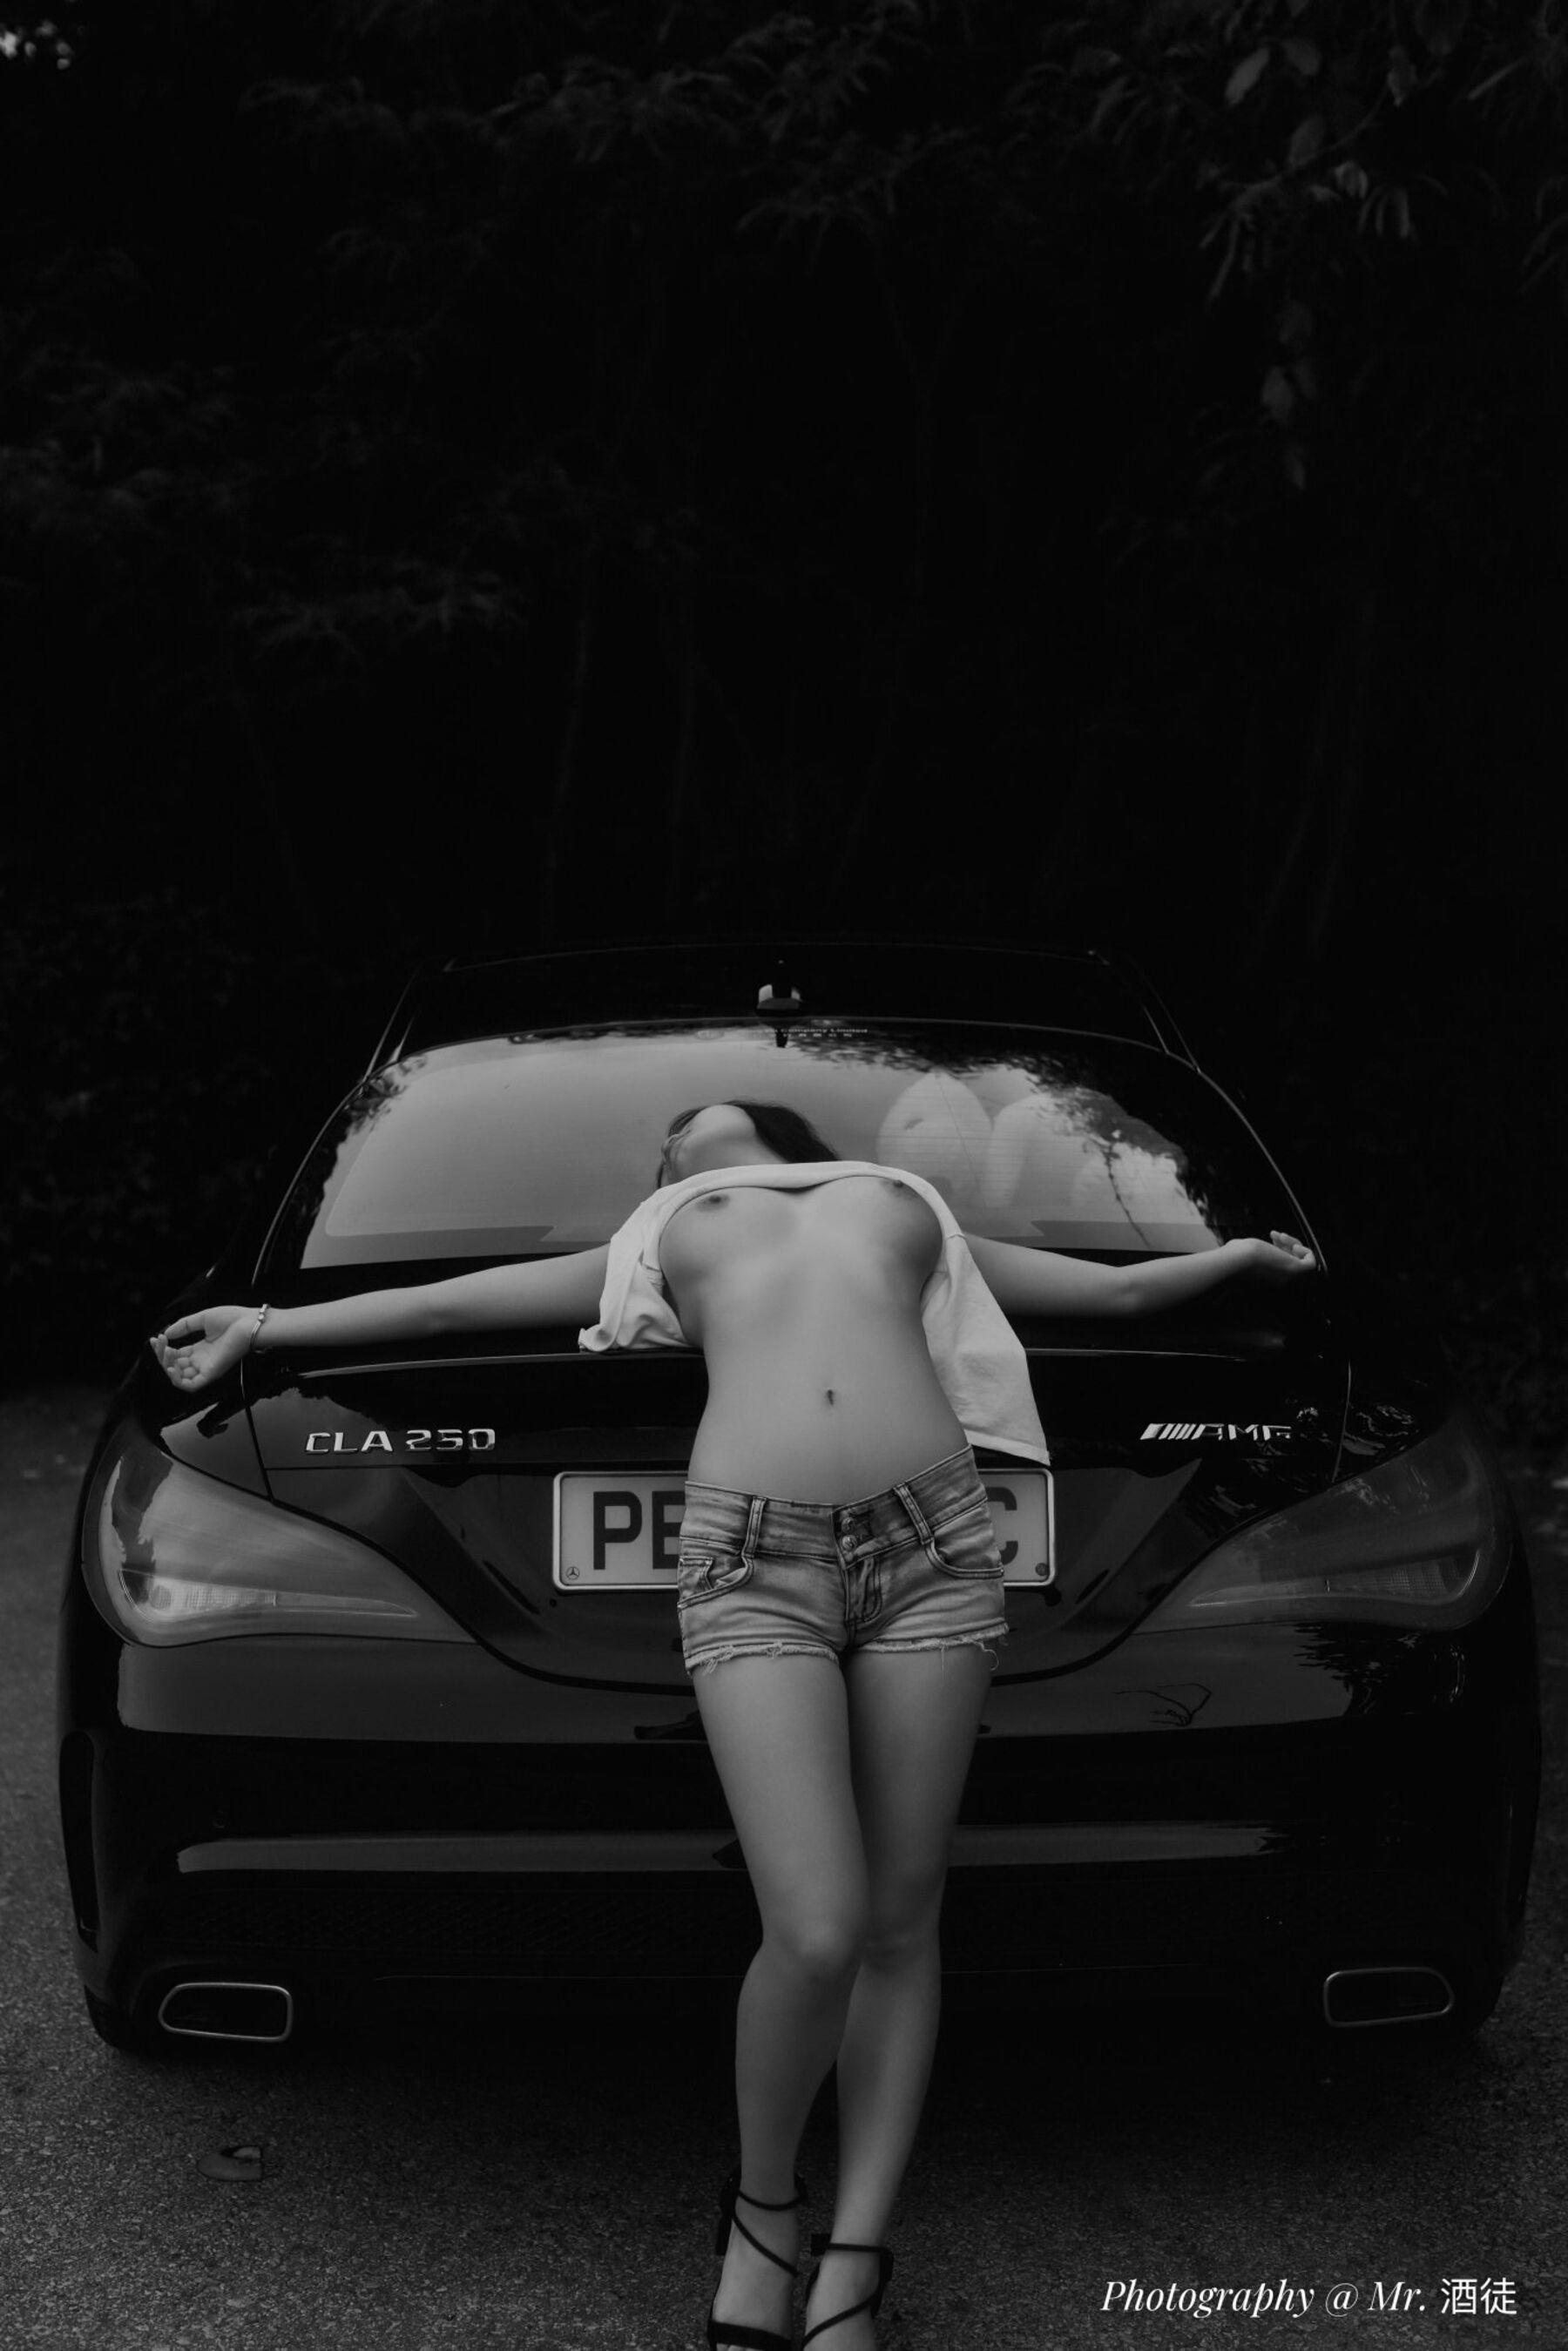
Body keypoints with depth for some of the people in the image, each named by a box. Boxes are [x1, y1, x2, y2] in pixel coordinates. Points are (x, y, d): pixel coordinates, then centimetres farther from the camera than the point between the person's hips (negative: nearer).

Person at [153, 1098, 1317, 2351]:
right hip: (754, 1562, -1)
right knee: (816, 1933, -13)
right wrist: (270, 1324, 26)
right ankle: (765, 2202, 15)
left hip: (933, 1548, 2)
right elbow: (441, 1303, 28)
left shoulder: (909, 1210, 30)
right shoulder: (665, 1239, 28)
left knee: (901, 1923, 0)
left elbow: (1124, 1288, 36)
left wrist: (1240, 1253, 43)